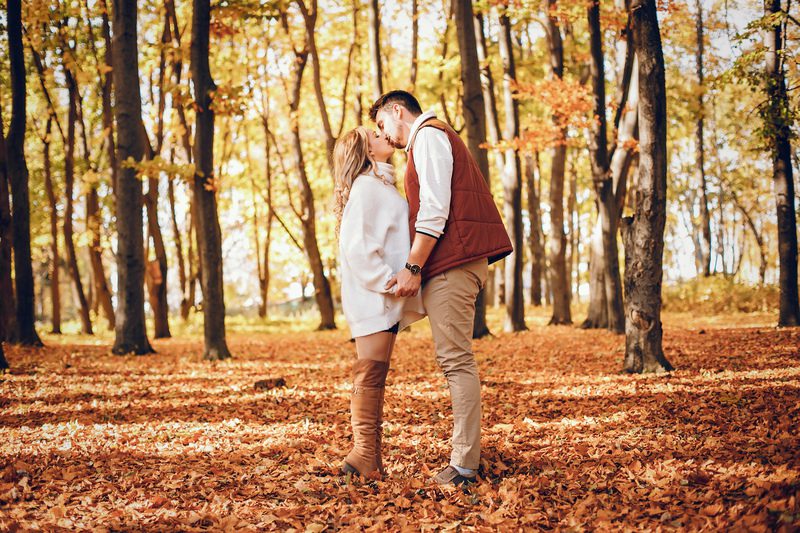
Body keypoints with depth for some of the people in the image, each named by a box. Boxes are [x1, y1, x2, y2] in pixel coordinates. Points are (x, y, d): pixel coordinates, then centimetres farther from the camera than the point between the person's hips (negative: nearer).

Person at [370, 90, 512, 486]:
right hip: (461, 260, 10)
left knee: (455, 358, -12)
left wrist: (413, 267, -16)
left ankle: (463, 465, -12)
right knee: (455, 358, 9)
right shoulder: (436, 138, 29)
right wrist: (419, 268, 20)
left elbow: (435, 209, -14)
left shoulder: (428, 135, -2)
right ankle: (464, 457, 12)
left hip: (452, 260, -10)